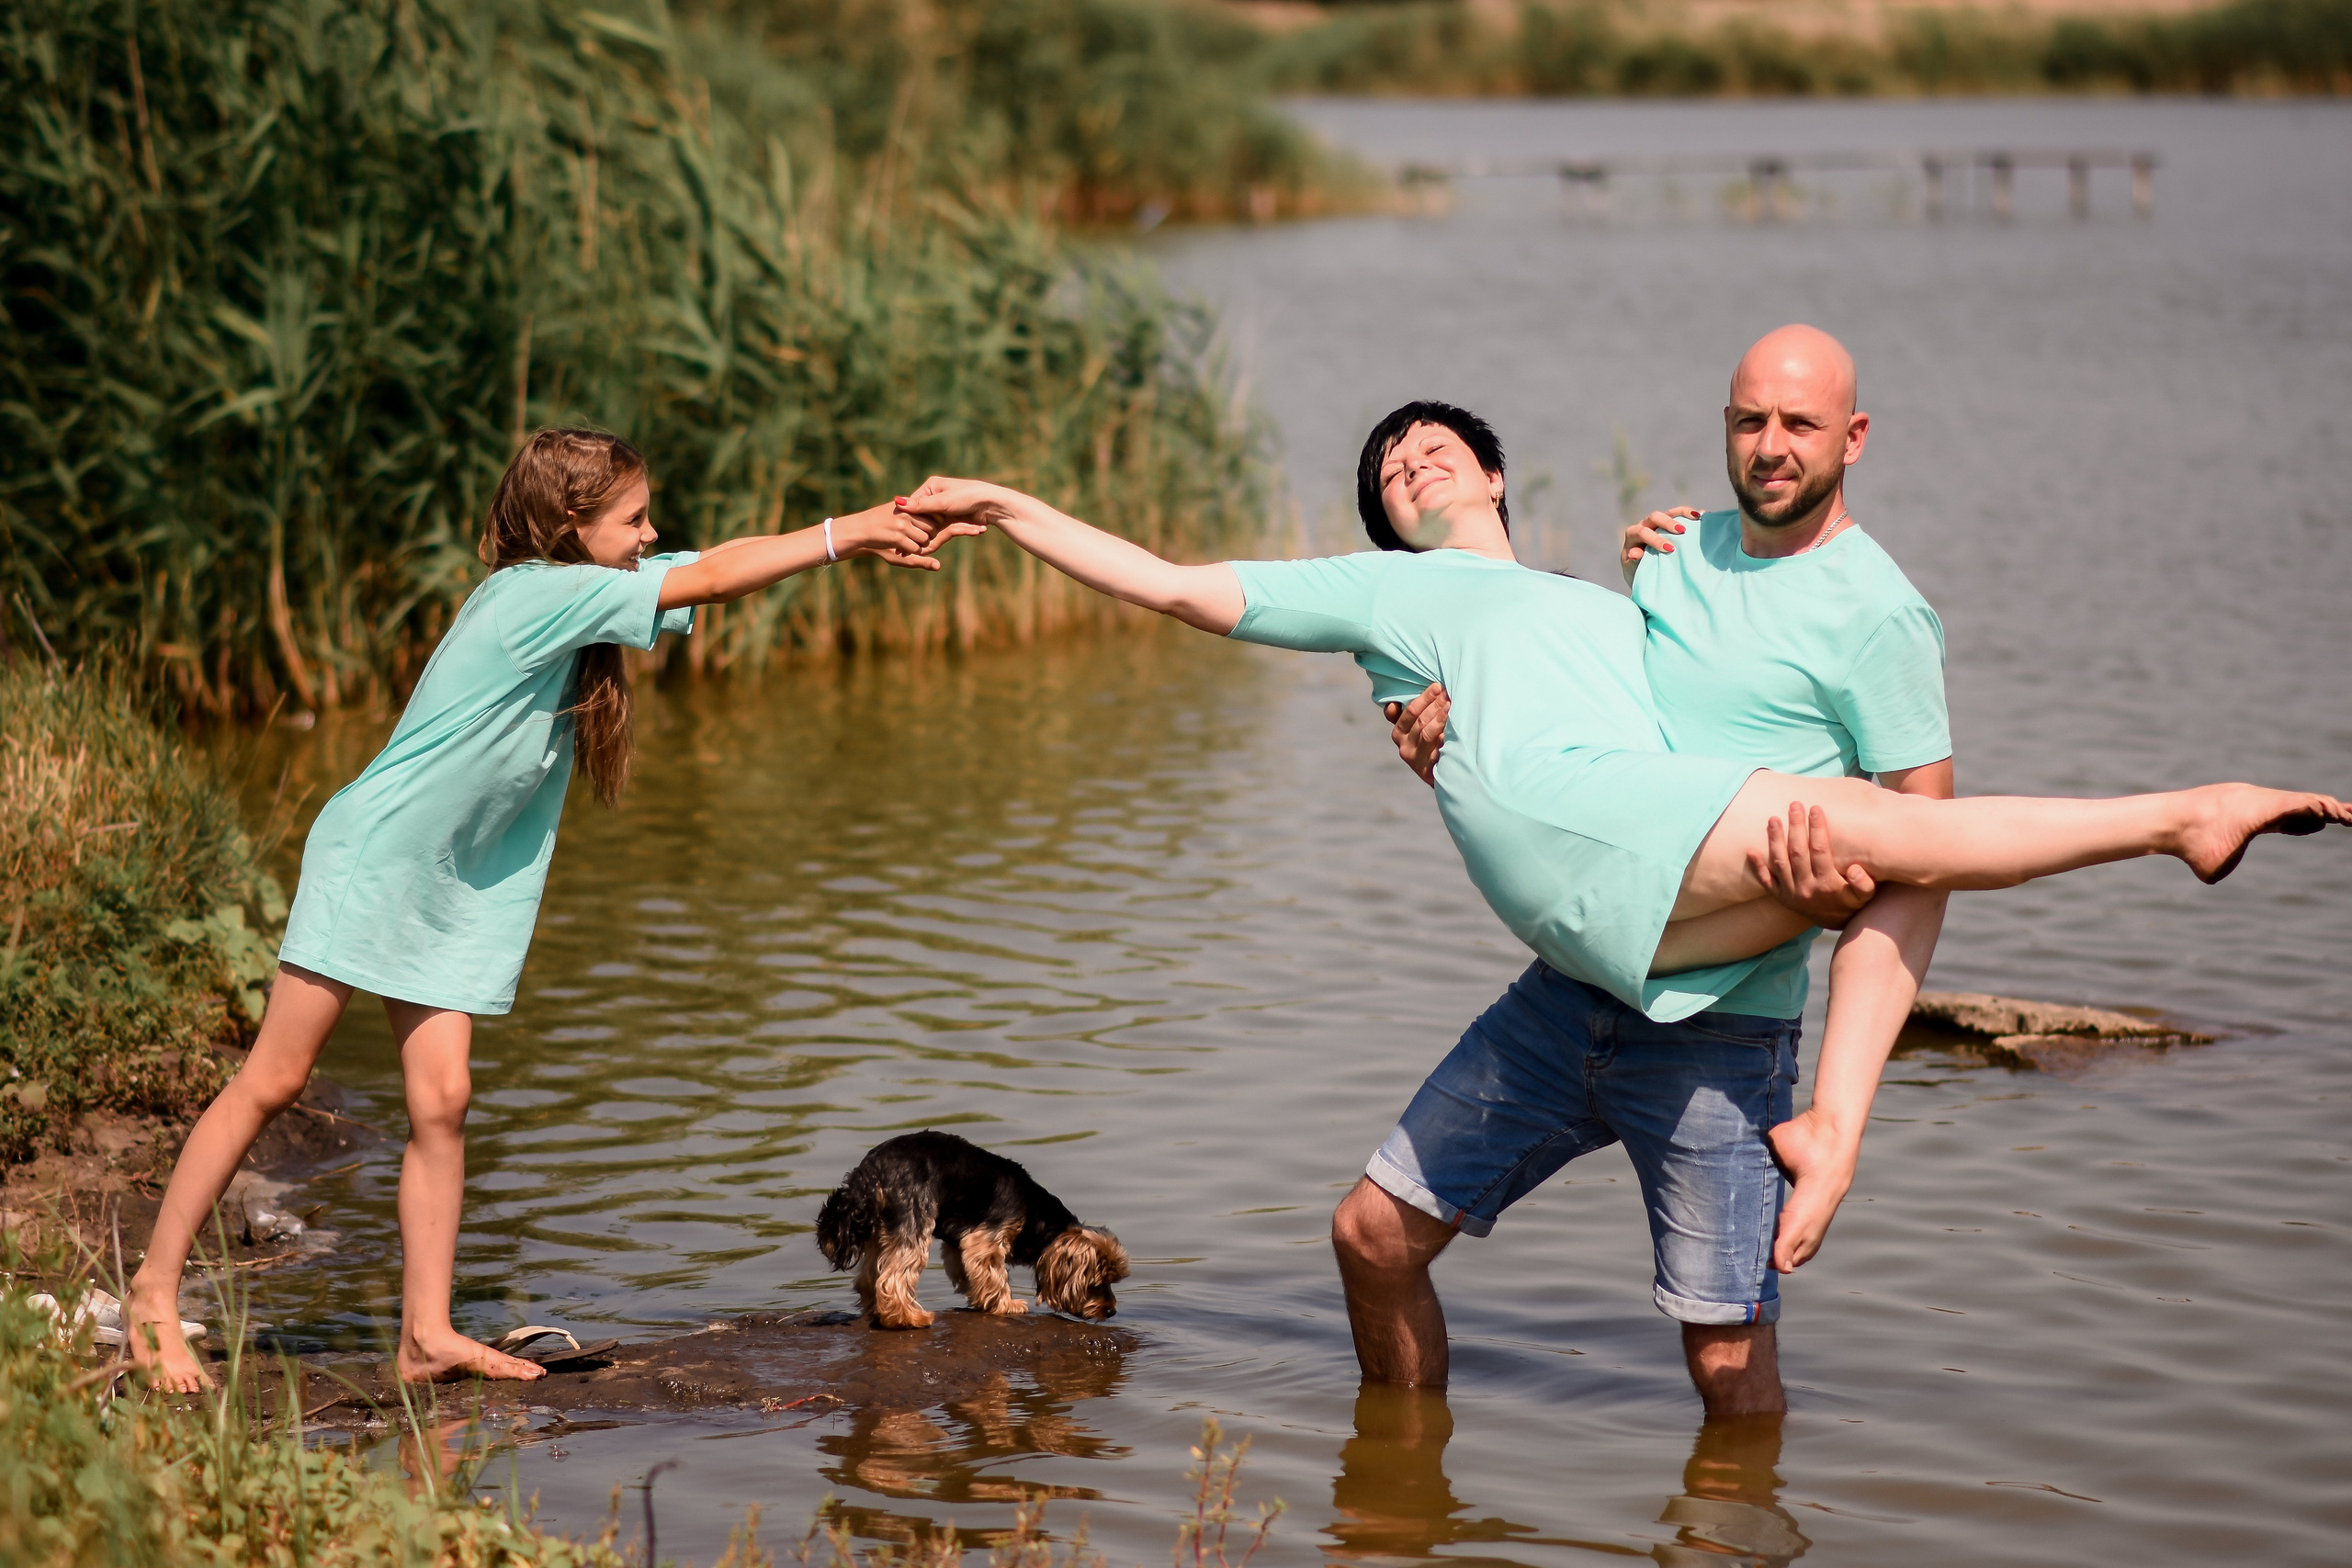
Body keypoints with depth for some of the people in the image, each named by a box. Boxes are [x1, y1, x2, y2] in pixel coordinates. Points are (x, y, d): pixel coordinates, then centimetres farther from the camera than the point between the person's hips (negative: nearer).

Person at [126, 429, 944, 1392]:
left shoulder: (577, 594, 5)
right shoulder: (539, 593, -19)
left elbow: (717, 564, 7)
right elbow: (711, 582, -18)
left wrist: (862, 536, -1)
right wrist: (844, 535, -12)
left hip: (458, 887, 9)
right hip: (371, 857, -9)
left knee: (440, 1102, 2)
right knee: (273, 1080, -4)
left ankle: (426, 1336, 3)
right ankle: (154, 1291, 3)